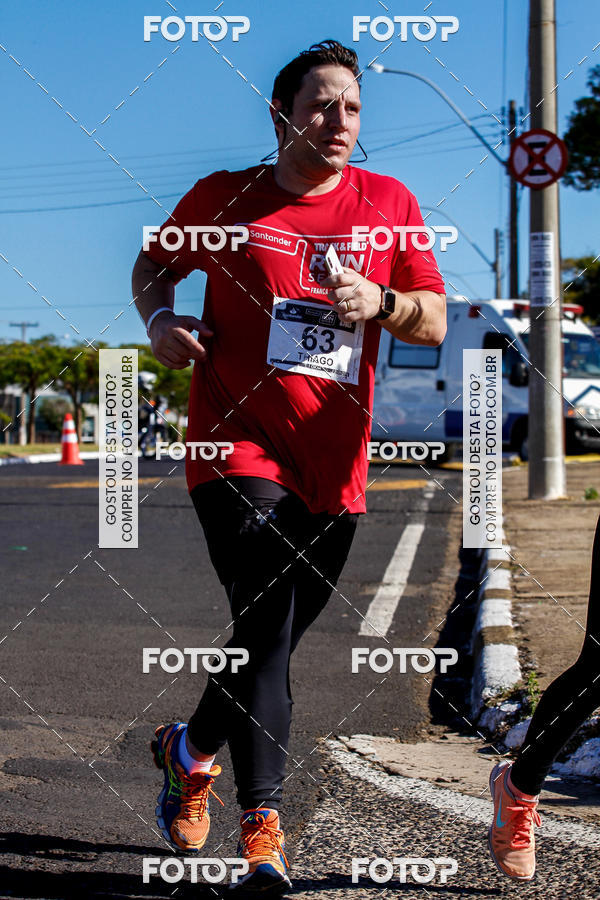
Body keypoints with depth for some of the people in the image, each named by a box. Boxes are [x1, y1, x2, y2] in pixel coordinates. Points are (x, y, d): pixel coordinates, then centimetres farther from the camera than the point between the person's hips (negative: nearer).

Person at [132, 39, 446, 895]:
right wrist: (160, 318, -1)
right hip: (237, 444, -3)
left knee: (271, 639, 11)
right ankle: (262, 822, -13)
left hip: (334, 462, 3)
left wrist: (380, 302, -14)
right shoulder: (223, 198, 4)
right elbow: (155, 263, 20)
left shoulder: (389, 204, 7)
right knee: (266, 622, -19)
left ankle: (191, 749, 38)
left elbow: (436, 321, 7)